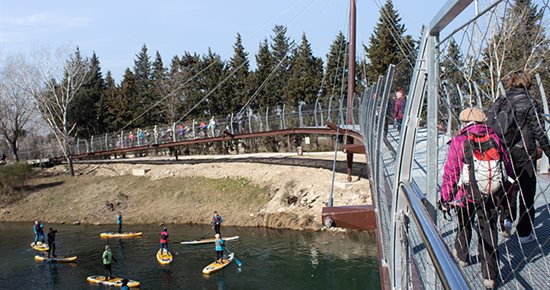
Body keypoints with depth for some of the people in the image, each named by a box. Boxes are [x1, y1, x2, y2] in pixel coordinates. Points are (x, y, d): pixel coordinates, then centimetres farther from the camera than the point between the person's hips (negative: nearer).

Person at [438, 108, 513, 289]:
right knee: (488, 230, 12)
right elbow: (507, 167, 7)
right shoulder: (494, 139, -1)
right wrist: (506, 192, 21)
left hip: (467, 195, -2)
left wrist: (445, 198, 0)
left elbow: (450, 173, -10)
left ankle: (461, 255, 46)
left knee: (464, 225, 24)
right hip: (494, 197, 2)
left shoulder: (459, 141, -11)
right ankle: (490, 275, 12)